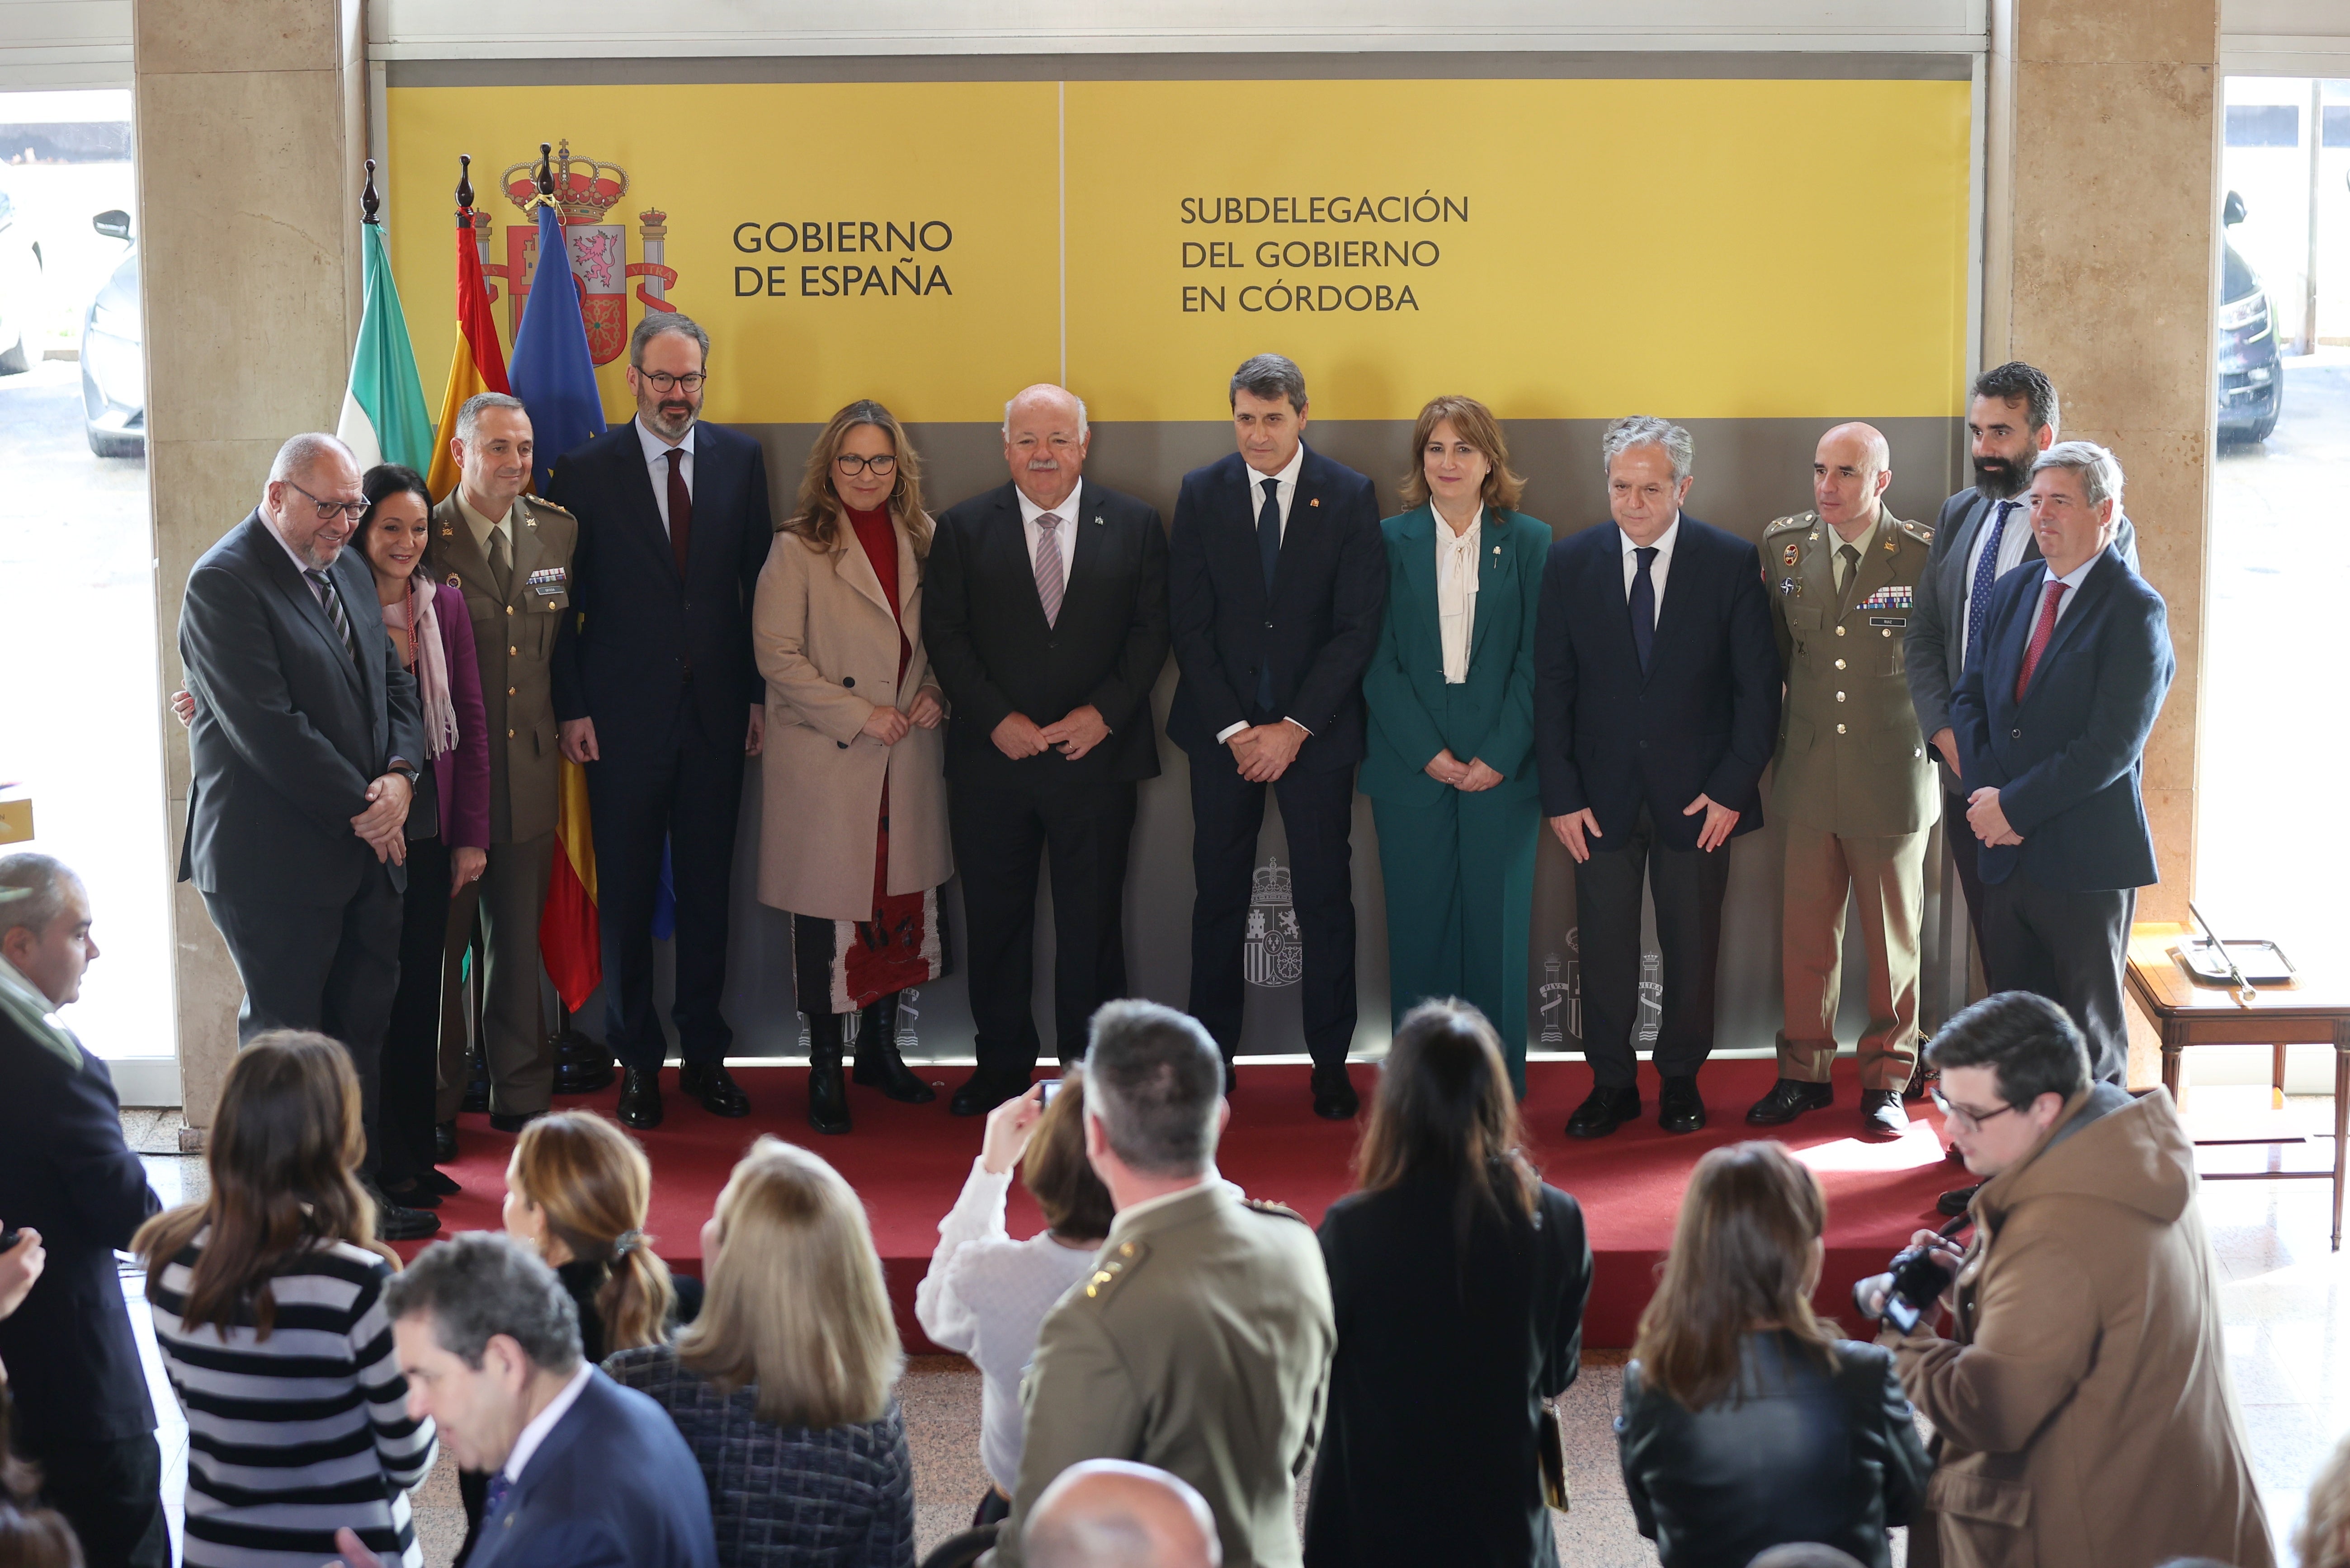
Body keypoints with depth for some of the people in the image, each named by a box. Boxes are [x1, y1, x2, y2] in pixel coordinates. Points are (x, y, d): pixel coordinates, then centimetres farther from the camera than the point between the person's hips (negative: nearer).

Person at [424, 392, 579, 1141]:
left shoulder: (559, 531, 6)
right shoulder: (423, 541, -9)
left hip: (529, 770, 4)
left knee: (520, 943, 13)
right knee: (440, 944, 6)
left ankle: (521, 1095, 26)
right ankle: (436, 1105, 18)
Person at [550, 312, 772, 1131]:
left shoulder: (740, 458, 6)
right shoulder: (584, 471, -1)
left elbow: (759, 580, 8)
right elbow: (564, 602, 0)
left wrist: (761, 691, 4)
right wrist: (572, 709, -5)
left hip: (717, 711, 2)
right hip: (624, 717, -2)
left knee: (708, 889, 9)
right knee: (627, 895, 4)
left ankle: (704, 1054, 20)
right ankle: (637, 1062, 15)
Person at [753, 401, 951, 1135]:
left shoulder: (921, 541, 9)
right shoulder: (796, 550, -6)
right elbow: (776, 653, -11)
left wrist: (936, 694, -2)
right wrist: (859, 716, -15)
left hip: (908, 760, 5)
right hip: (825, 766, -5)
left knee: (903, 902, 11)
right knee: (831, 910, 0)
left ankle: (880, 1049, 28)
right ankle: (825, 1069, 12)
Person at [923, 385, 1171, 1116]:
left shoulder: (1134, 525, 4)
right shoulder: (963, 528, 3)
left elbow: (1151, 629, 2)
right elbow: (946, 635, 0)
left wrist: (1104, 712, -11)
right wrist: (998, 720, -11)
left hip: (1097, 752, 0)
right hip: (993, 757, 1)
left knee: (1093, 920, 5)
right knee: (994, 920, 9)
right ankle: (1003, 1063, 23)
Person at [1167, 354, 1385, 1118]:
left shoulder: (1350, 497, -1)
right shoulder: (1201, 494, 3)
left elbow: (1358, 626, -5)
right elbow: (1189, 624, 0)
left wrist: (1294, 729, -10)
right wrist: (1234, 730, -7)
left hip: (1316, 731, -1)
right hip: (1222, 731, 1)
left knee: (1324, 899, 3)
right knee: (1218, 897, 5)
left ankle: (1332, 1068, 11)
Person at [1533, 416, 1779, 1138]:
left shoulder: (1732, 562, -4)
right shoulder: (1570, 563, 0)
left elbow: (1759, 685, -2)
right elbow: (1551, 686, 2)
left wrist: (1732, 787, -8)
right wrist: (1560, 794, -4)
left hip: (1698, 796, -1)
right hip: (1602, 794, 1)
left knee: (1693, 948, 9)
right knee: (1605, 947, 4)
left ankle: (1681, 1080, 24)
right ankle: (1612, 1085, 18)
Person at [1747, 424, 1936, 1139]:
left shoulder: (1925, 556, -8)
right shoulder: (1783, 546, 3)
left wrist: (1930, 730, -2)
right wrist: (1777, 736, 10)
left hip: (1893, 780, -3)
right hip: (1809, 777, 3)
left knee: (1892, 939, 8)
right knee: (1804, 935, 9)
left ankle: (1886, 1080, 22)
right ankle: (1804, 1073, 24)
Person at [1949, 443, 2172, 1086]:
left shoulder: (2135, 611, -11)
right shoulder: (2013, 590, 11)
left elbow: (2111, 746, -18)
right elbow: (1971, 697, 11)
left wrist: (2015, 804, -14)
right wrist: (1986, 795, -4)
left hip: (2085, 860, -6)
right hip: (2005, 851, 6)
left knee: (2088, 1035, 6)